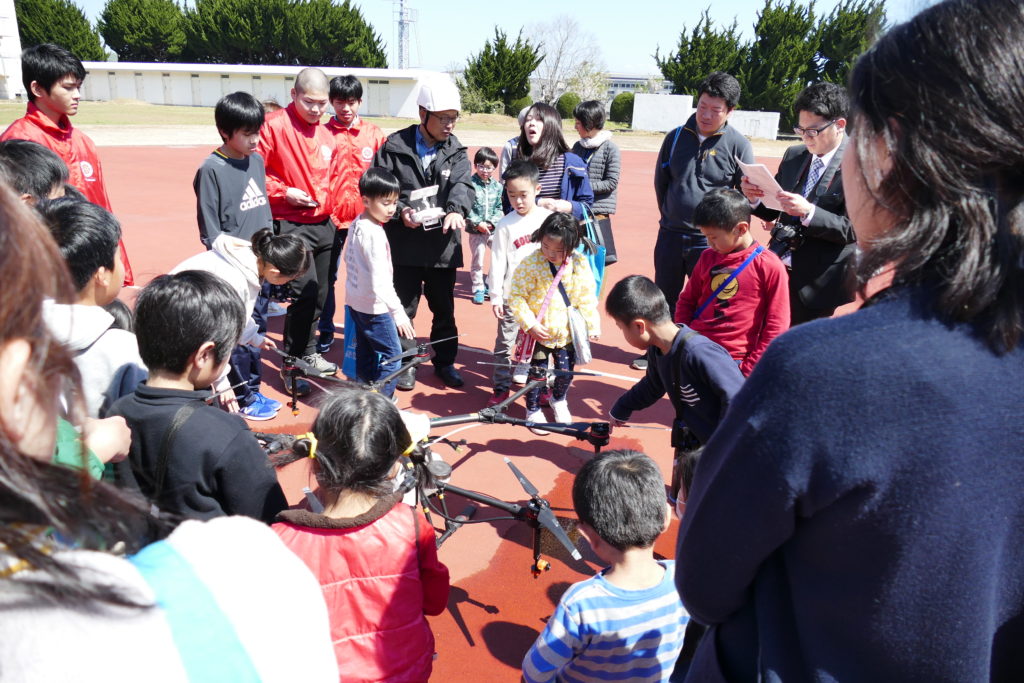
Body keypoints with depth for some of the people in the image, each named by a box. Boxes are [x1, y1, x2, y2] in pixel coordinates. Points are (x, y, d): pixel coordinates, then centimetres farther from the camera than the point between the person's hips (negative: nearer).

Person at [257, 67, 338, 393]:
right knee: (304, 292, -13)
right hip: (291, 225, -7)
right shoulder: (275, 125, -8)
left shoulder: (326, 135, 12)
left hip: (324, 225, 7)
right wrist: (284, 192, -18)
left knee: (319, 293, 13)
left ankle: (308, 352, 30)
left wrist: (327, 202, 11)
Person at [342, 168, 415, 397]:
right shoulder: (375, 234, -23)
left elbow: (348, 258, 17)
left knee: (365, 354, 18)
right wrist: (398, 313, -29)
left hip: (355, 301, 10)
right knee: (392, 356, -2)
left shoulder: (357, 223, 4)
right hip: (374, 306, -10)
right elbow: (381, 281, -28)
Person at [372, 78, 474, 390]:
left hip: (442, 244, 2)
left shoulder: (456, 151, 5)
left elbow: (462, 185, -11)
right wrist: (400, 210, -19)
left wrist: (457, 210, -32)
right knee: (404, 306, 9)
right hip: (404, 244, -2)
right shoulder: (395, 146, -3)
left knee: (444, 308, 13)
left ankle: (445, 362, 29)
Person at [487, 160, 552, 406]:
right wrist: (495, 296, -6)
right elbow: (498, 262, -3)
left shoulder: (548, 218, -1)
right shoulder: (506, 224, -4)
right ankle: (501, 388, 14)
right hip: (512, 294, -1)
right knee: (505, 343, 2)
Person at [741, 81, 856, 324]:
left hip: (818, 286, -5)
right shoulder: (793, 155, 9)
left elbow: (854, 229, -16)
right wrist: (755, 197, -9)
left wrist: (808, 212, -28)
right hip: (776, 270, 5)